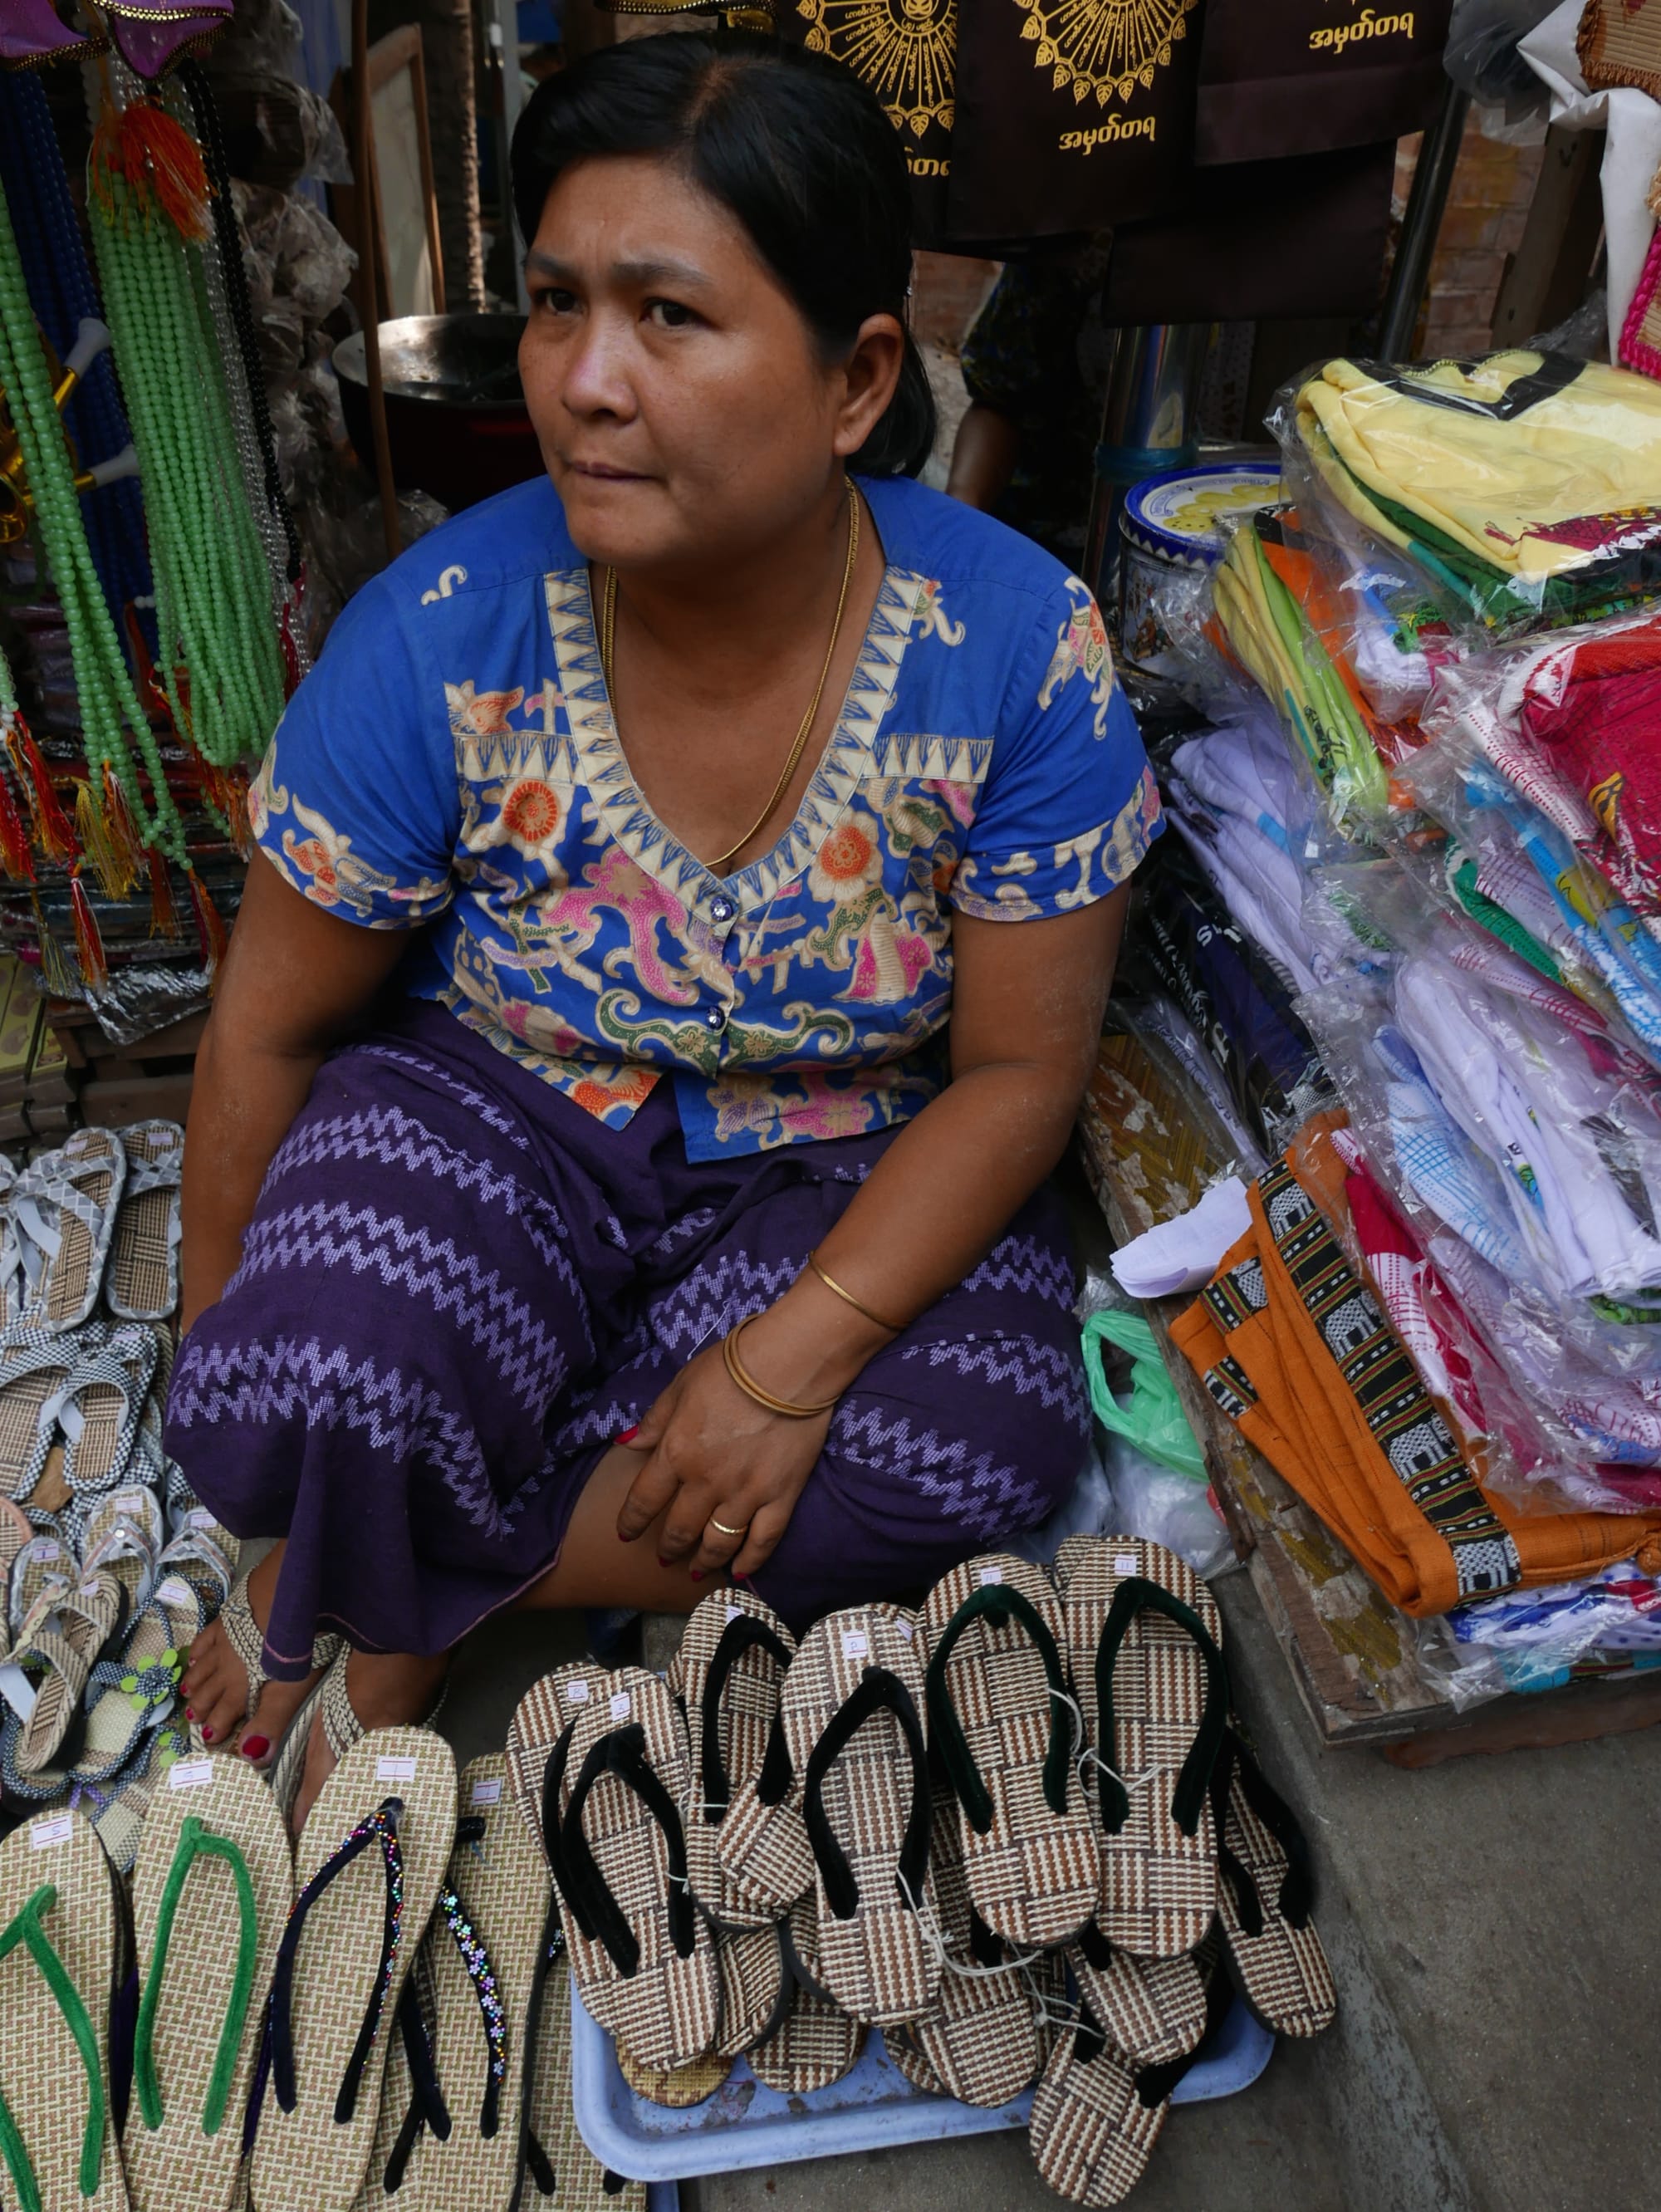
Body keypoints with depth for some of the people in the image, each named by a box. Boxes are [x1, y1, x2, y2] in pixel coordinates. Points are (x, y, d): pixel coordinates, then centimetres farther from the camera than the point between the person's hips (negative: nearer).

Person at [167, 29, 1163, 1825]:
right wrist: (216, 1358, 1)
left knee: (975, 1453, -24)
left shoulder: (1021, 650, -19)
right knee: (308, 1408, -30)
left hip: (847, 1162, 2)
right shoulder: (440, 638, -18)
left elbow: (1019, 1070, -13)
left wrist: (795, 1354, -23)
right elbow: (272, 1025, -7)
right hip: (497, 1111, -1)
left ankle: (385, 1587, -6)